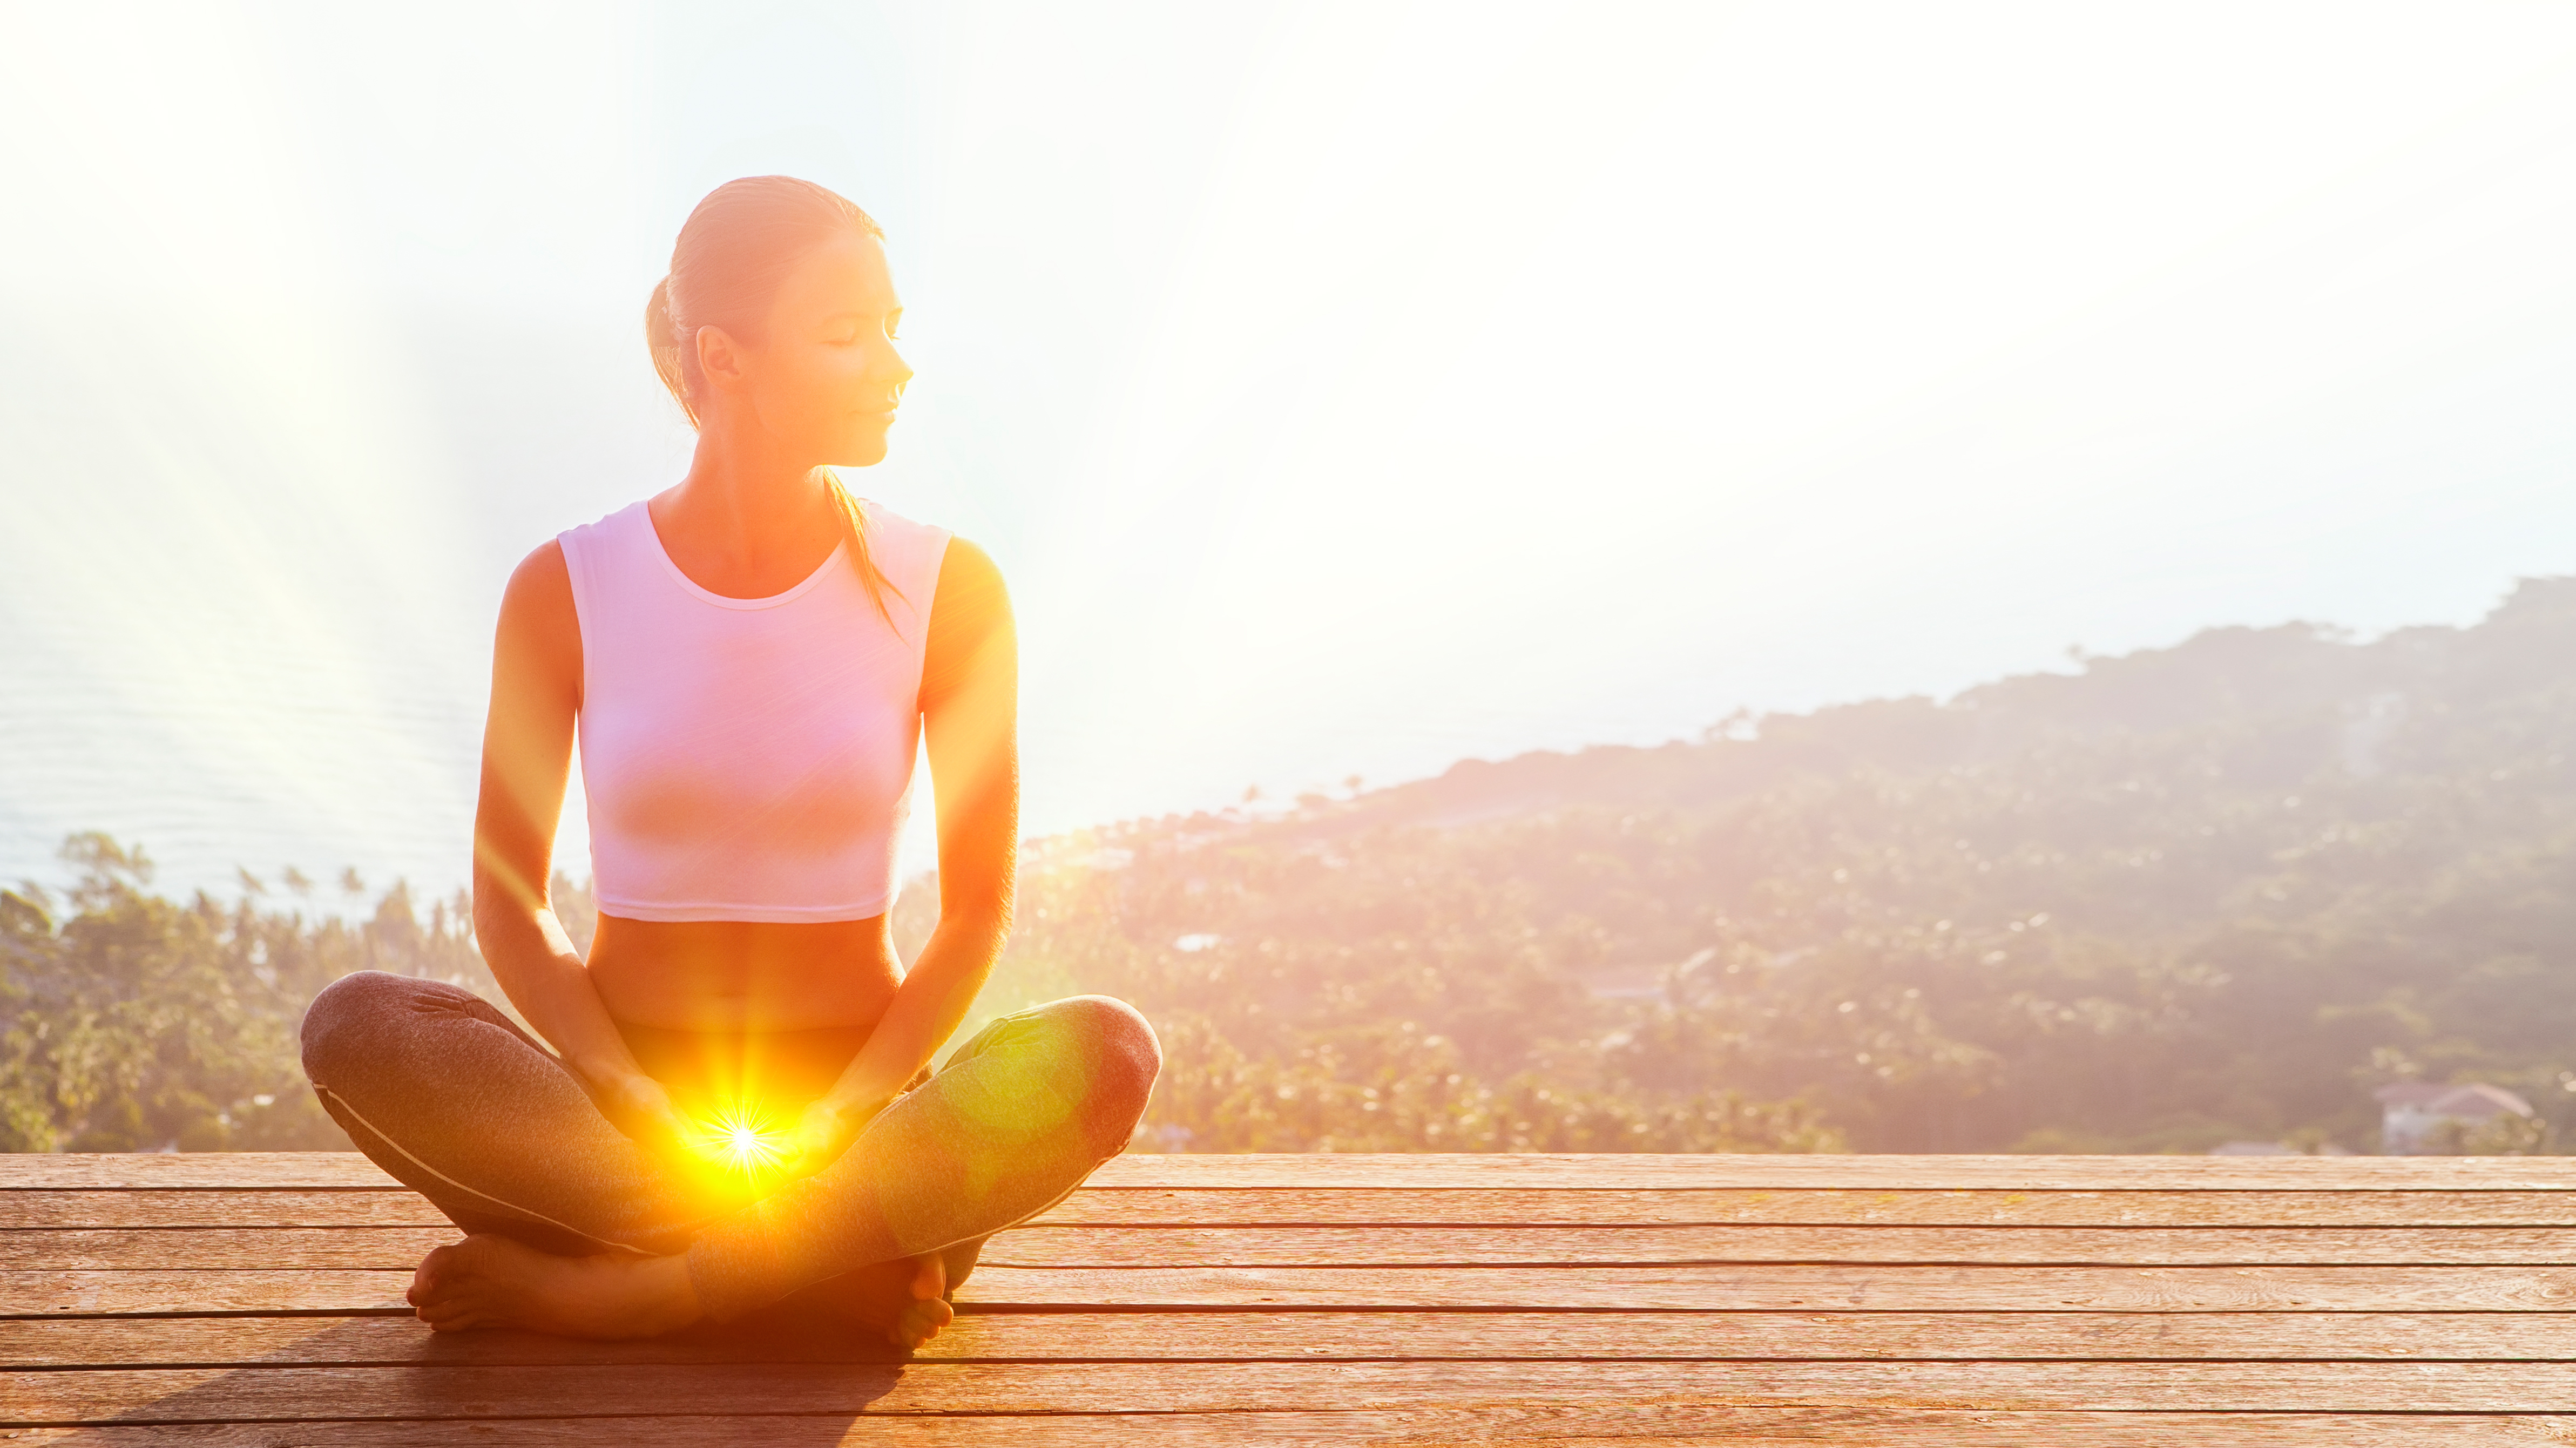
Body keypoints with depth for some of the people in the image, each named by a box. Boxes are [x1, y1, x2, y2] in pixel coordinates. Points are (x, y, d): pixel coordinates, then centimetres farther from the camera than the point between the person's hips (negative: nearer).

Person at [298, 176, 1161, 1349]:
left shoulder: (945, 592, -4)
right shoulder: (565, 592, -3)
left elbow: (977, 913, -3)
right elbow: (507, 907, -1)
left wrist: (835, 1129, -18)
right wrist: (651, 1121, -17)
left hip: (860, 1107, 0)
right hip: (622, 1099, 0)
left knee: (1107, 1056, -30)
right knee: (352, 1029, -28)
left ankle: (600, 1288, -24)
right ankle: (851, 1266, -22)